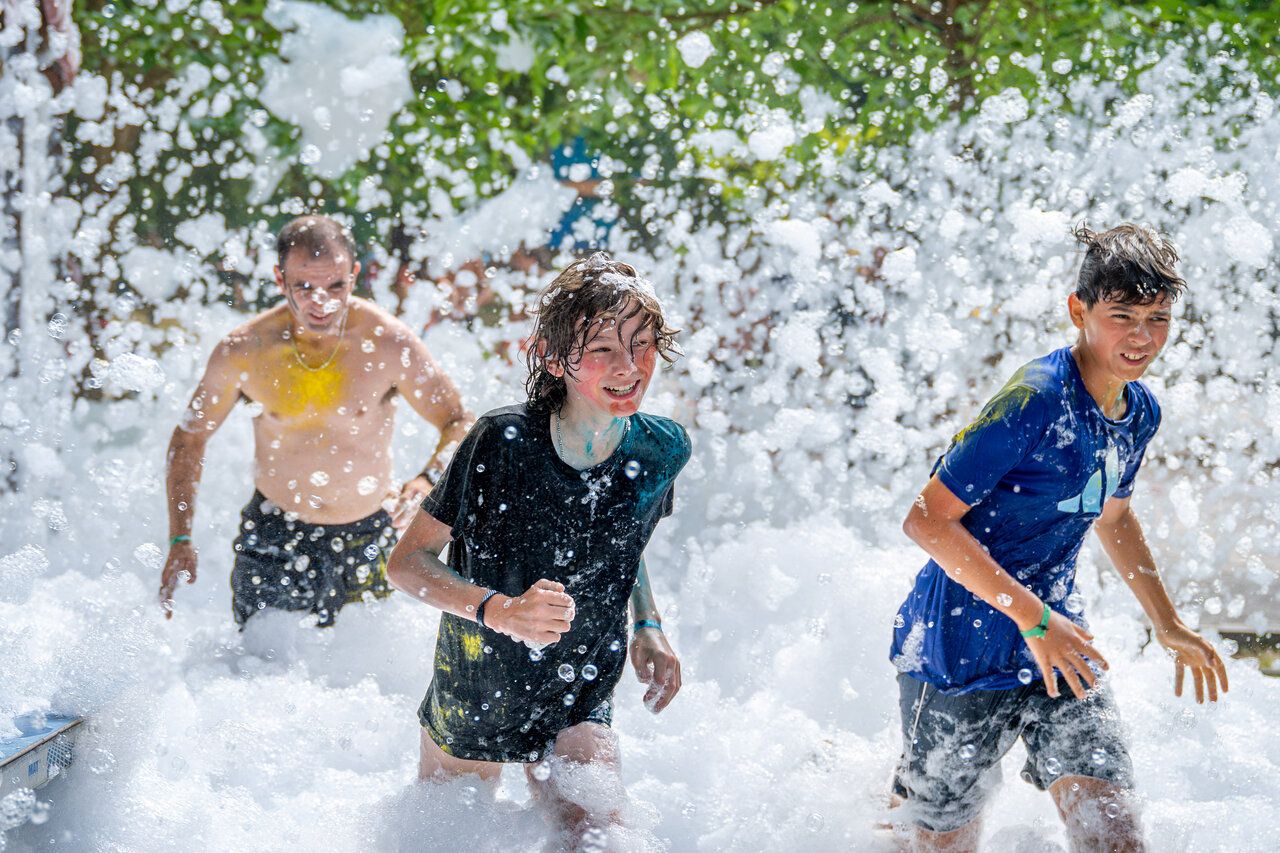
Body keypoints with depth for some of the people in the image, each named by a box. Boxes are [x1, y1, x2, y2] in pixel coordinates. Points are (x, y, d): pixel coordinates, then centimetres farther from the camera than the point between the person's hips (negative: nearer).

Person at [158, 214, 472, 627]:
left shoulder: (389, 344, -18)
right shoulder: (242, 352, -16)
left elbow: (460, 423, -9)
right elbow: (190, 436, -2)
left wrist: (429, 479, -31)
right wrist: (180, 540, -10)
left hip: (365, 541, 0)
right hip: (272, 537, 0)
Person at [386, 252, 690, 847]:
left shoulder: (662, 451, -11)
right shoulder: (504, 442, -24)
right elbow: (407, 562, -19)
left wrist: (647, 628, 1)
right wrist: (502, 612, -33)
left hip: (579, 703, 2)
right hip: (474, 699, -2)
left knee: (603, 834, -15)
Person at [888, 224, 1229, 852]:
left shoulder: (1139, 411, 3)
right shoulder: (1034, 401, -23)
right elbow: (927, 521, -24)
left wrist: (1168, 625, 24)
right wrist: (1032, 618, -25)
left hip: (1055, 637, 7)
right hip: (961, 647, -6)